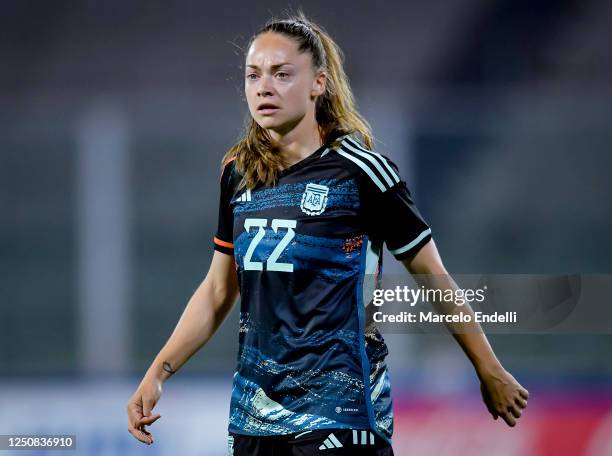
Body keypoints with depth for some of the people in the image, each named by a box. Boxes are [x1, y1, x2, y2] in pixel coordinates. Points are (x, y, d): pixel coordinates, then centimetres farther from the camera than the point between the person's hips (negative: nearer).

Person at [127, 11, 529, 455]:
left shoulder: (359, 170, -8)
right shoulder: (239, 174, 9)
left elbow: (433, 276, -2)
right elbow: (218, 289, 17)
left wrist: (490, 372, 1)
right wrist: (157, 375, 9)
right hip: (254, 414, 6)